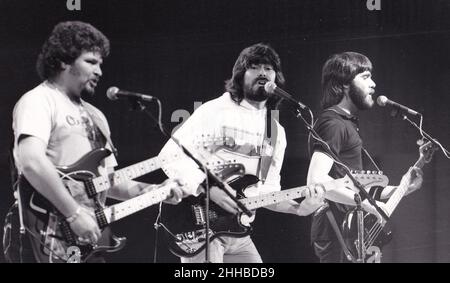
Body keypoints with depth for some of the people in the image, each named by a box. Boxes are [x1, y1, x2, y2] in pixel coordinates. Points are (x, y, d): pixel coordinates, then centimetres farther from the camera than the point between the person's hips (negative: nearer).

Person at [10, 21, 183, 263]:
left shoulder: (95, 116, 21)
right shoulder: (39, 101, -6)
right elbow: (31, 162, -23)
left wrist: (154, 191, 8)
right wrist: (74, 214, -24)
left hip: (89, 235, 8)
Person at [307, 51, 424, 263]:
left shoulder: (347, 123, 19)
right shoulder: (333, 124, -13)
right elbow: (315, 180, -26)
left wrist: (399, 190, 16)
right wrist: (367, 203, -22)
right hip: (337, 232, -10)